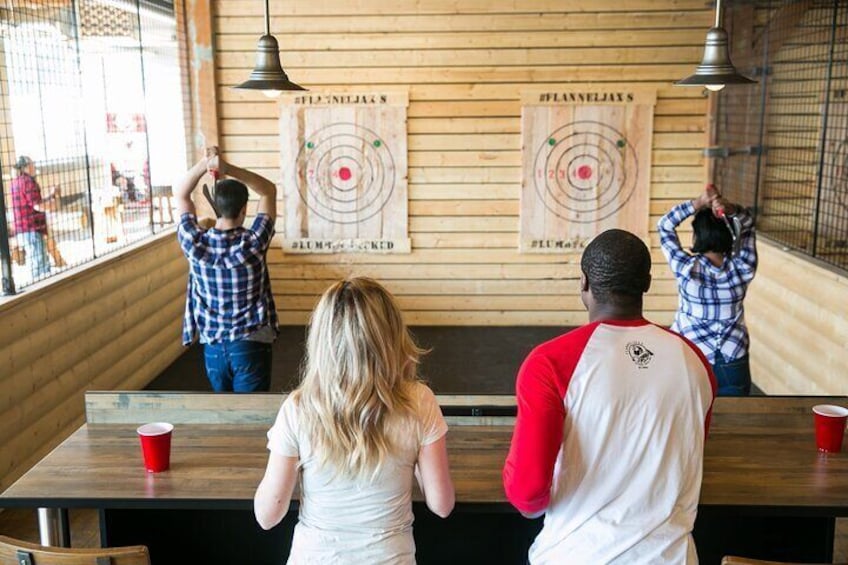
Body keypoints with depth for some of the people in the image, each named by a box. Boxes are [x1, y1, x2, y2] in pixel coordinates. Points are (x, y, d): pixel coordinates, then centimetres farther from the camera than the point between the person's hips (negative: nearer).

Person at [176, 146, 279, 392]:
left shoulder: (195, 243, -10)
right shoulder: (253, 243, -15)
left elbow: (181, 195, 5)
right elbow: (269, 190, -4)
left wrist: (203, 164, -11)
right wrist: (227, 167, -18)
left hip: (213, 347, 3)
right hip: (250, 344, -3)